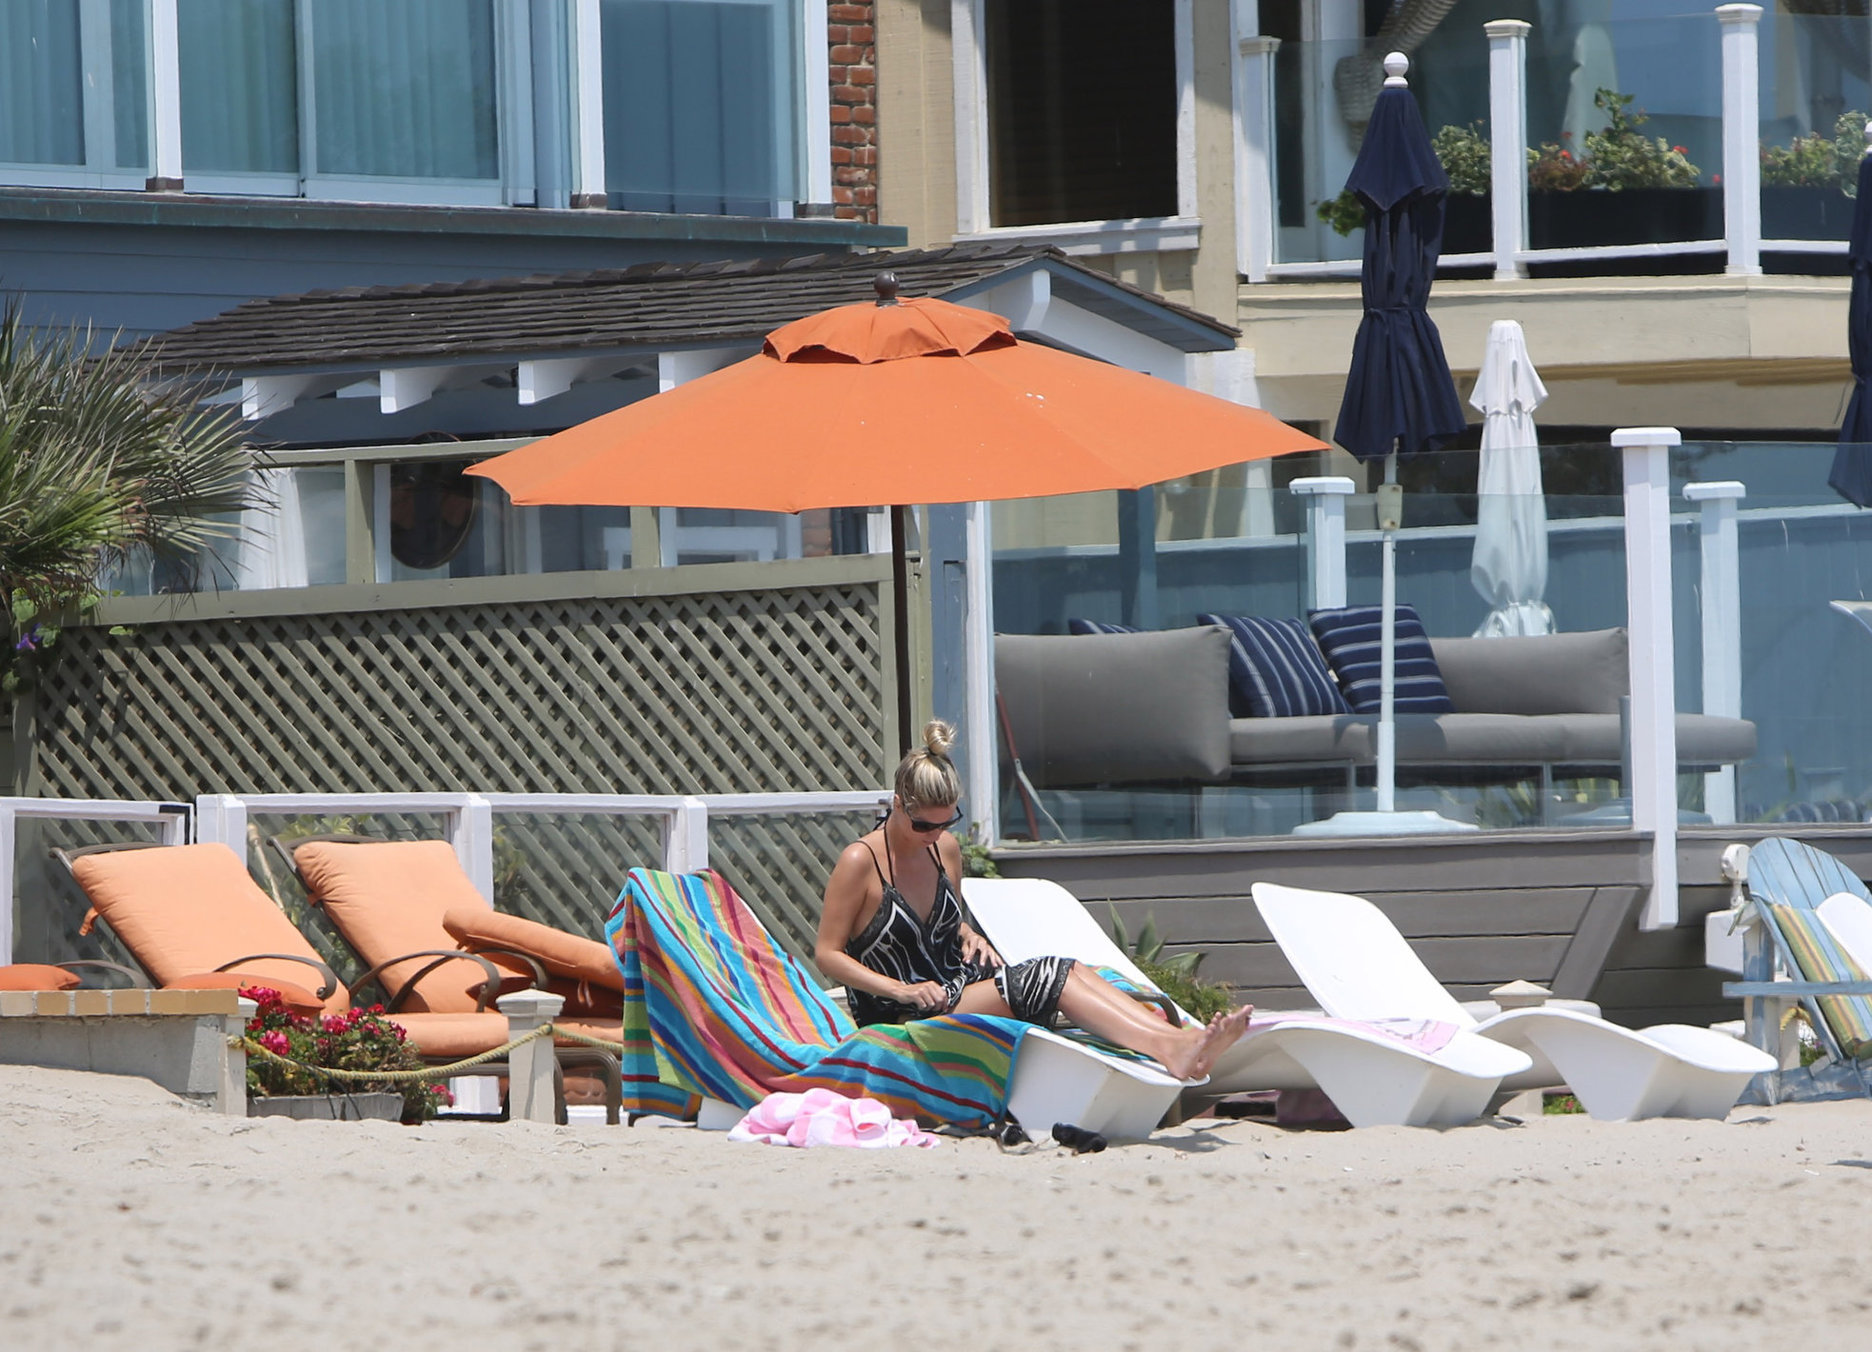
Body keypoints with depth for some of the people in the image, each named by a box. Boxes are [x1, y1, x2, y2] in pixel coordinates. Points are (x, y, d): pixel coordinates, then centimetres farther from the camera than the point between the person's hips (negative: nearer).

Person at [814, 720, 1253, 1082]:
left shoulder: (945, 849, 12)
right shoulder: (860, 862, -10)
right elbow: (827, 954, -8)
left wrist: (969, 936, 4)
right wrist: (901, 989, -18)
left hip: (954, 992, 7)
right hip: (903, 1019, -7)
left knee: (1068, 970, -19)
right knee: (1048, 977, -26)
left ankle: (1177, 1038, -38)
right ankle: (1169, 1051, -43)